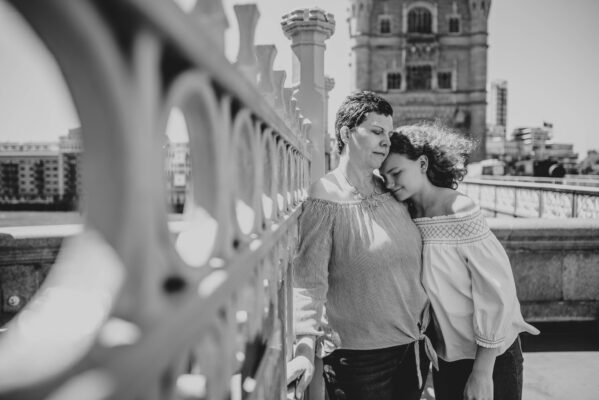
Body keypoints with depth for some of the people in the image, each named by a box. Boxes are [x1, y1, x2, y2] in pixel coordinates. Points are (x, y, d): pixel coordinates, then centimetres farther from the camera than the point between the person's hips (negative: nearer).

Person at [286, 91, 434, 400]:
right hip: (357, 356, -6)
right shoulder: (324, 200, -14)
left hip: (413, 346, 6)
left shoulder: (394, 195, 5)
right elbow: (309, 281, -22)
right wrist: (306, 347, -32)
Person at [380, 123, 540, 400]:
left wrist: (482, 373, -17)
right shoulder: (409, 216, -5)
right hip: (446, 356, 6)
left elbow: (496, 293, -20)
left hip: (489, 354, -5)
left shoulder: (460, 213, -22)